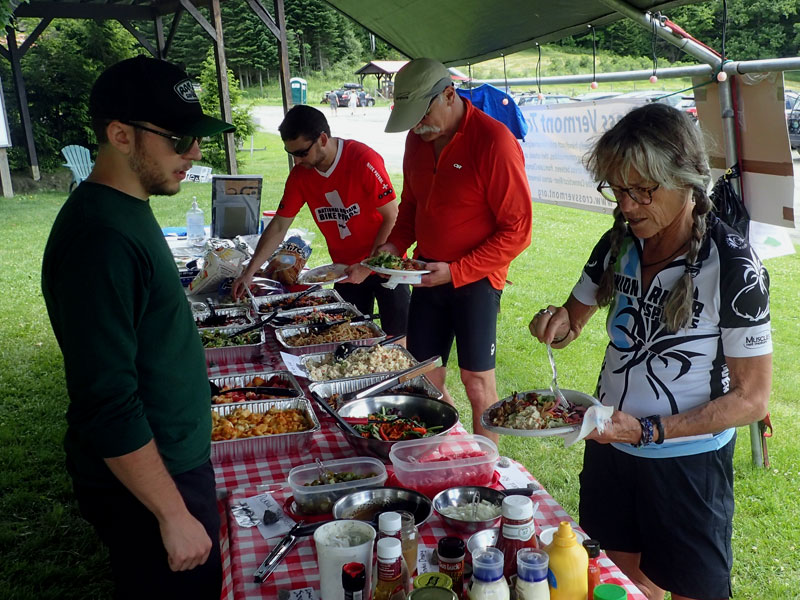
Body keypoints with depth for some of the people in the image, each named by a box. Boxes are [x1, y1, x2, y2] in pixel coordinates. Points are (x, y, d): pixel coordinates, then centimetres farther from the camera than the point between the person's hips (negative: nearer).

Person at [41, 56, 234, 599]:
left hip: (175, 457, 9)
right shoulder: (99, 239, -26)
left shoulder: (128, 210, 6)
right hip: (143, 482, -9)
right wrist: (174, 514, -21)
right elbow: (107, 405, -27)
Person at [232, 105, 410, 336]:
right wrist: (249, 272, -6)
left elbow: (392, 217, -16)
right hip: (345, 272, 5)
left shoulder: (364, 160, -20)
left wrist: (367, 267, -18)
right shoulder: (300, 175, -5)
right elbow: (279, 226, 1)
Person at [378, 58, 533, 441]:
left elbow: (517, 231, -16)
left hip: (475, 280, -6)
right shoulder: (417, 139, 5)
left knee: (477, 381, -1)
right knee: (425, 377, 9)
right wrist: (396, 243, 1)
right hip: (427, 276, 6)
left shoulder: (494, 141, -16)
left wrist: (456, 271, -20)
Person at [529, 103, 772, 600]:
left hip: (688, 461, -5)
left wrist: (648, 430, -27)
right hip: (609, 446, 5)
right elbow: (573, 322, 7)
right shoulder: (620, 243, -5)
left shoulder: (734, 266, -22)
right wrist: (557, 325, -18)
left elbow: (752, 398, -18)